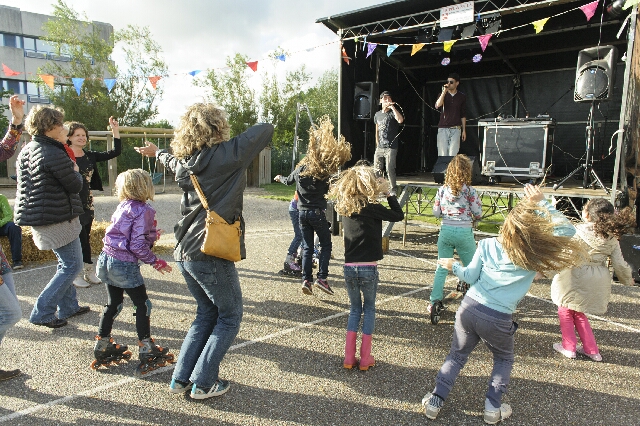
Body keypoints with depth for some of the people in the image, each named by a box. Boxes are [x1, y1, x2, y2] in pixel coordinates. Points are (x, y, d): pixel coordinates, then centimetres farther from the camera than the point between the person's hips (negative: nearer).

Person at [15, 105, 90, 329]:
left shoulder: (26, 150, 11)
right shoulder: (53, 153, -20)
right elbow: (74, 186, -16)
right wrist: (76, 171, 5)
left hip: (38, 215, 10)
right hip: (56, 218, -10)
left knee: (66, 263, 21)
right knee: (72, 266, 1)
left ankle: (68, 306, 30)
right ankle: (42, 313, 6)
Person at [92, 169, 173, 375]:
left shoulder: (123, 206, 9)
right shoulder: (143, 210, -14)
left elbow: (125, 235, 10)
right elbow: (138, 244, -19)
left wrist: (150, 233, 8)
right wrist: (155, 261, -9)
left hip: (106, 259, 8)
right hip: (124, 265, -8)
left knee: (113, 304, 22)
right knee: (143, 305, 7)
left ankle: (102, 348, 34)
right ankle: (147, 353, 14)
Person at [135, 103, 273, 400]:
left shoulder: (184, 162, 8)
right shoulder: (226, 155, -11)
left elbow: (174, 161, 33)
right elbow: (265, 129, -1)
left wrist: (157, 153, 56)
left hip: (185, 253, 8)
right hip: (212, 255, -7)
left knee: (206, 313, 23)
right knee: (230, 316, 11)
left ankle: (181, 379, 25)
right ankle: (203, 383, 13)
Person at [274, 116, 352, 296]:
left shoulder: (299, 170, 4)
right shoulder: (323, 173, -8)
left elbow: (288, 181, 23)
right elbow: (328, 190, -2)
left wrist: (279, 178, 43)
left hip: (302, 212, 4)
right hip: (317, 213, -4)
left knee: (307, 247, 9)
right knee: (326, 244, 7)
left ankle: (306, 280, 4)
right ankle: (322, 278, -3)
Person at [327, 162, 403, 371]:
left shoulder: (344, 208, 3)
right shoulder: (372, 208, -11)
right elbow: (398, 215, -1)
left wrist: (382, 195, 11)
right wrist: (389, 194, 6)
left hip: (349, 268, 4)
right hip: (368, 268, -4)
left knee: (355, 309, 19)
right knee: (369, 310, 15)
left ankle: (349, 357, 18)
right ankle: (365, 358, 18)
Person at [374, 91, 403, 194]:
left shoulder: (393, 112, -1)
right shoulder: (377, 114, 15)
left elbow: (400, 120, -24)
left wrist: (392, 107, -21)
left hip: (391, 147, -5)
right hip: (379, 147, 5)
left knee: (390, 169, -9)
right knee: (377, 170, 7)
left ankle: (393, 190, 2)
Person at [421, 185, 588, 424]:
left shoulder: (487, 245, -4)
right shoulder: (535, 254, -10)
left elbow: (470, 277, 3)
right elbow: (567, 230, 2)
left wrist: (453, 266, 22)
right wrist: (541, 203, -1)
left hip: (469, 308, 3)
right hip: (498, 320, -2)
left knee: (457, 355, 21)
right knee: (504, 360, 27)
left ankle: (435, 401, 23)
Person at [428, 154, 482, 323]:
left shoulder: (442, 190, 0)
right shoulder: (469, 191, -9)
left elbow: (436, 213, 4)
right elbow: (478, 214, -6)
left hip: (445, 231, 3)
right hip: (464, 233, -3)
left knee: (442, 268, 10)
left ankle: (435, 301, 5)